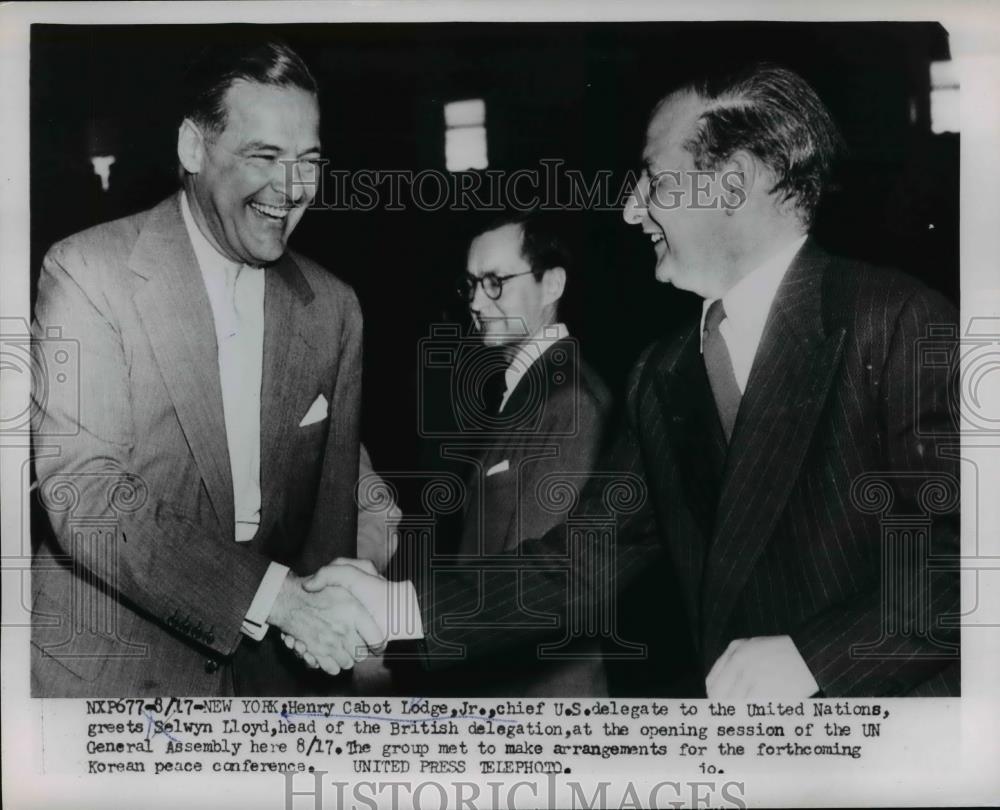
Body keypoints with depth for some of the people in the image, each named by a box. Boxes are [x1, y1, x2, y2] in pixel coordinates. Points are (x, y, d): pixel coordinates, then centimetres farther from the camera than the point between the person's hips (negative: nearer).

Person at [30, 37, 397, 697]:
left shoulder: (333, 308, 1)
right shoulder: (88, 273, -13)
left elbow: (332, 495, 6)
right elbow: (83, 495, -21)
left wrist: (327, 630, -9)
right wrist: (275, 594, -27)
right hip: (103, 672, -4)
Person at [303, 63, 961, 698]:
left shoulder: (897, 323, -11)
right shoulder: (662, 377, 8)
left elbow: (958, 541, -16)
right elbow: (591, 554, 4)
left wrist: (813, 655, -21)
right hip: (734, 700, 5)